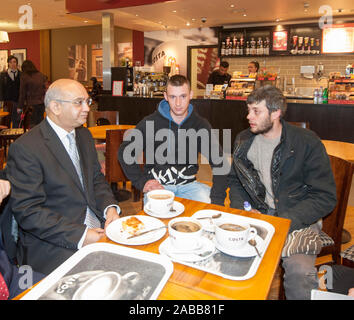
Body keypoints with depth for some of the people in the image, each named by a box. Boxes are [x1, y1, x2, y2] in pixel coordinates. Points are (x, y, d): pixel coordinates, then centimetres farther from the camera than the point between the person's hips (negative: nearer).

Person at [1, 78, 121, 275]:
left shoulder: (84, 135, 11)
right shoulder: (25, 148, -14)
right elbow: (27, 211, -17)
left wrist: (110, 206, -4)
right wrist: (79, 235, -22)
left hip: (97, 226, 7)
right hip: (51, 243, -7)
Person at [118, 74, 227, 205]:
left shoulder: (200, 125, 2)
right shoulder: (150, 123, -5)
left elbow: (218, 161, -1)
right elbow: (124, 152, 0)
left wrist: (217, 198, -14)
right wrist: (142, 182, -9)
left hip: (188, 184, 2)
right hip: (157, 185, -2)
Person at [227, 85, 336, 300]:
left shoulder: (307, 142, -8)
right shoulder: (243, 140, 7)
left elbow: (325, 197, -9)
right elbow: (235, 180, 17)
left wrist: (283, 221, -19)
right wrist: (242, 209, -4)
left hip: (297, 220, -4)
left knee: (300, 272, -31)